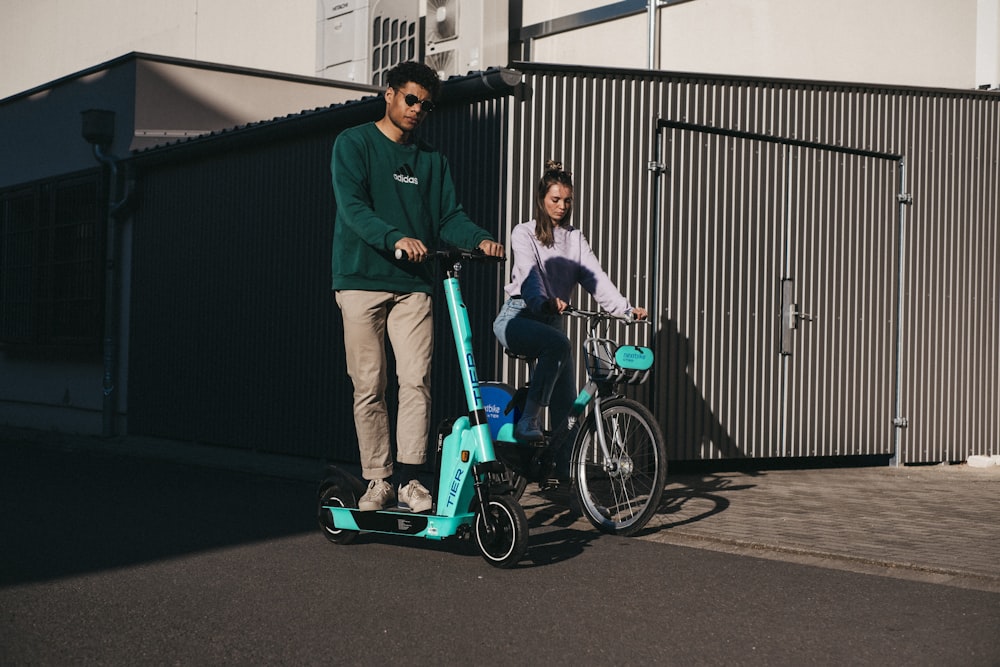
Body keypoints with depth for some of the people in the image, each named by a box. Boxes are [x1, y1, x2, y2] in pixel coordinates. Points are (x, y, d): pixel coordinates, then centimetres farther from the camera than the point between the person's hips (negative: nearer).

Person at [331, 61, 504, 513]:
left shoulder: (431, 161, 17)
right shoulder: (354, 144, 2)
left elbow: (449, 217, 10)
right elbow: (353, 205, -12)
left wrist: (480, 238, -12)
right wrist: (396, 238, -29)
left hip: (412, 284, 3)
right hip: (362, 280, -3)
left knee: (416, 380, -9)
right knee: (369, 386, 0)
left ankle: (410, 479, -5)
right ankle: (377, 480, 9)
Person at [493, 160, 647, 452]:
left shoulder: (575, 238, 15)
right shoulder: (524, 233, 0)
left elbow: (594, 276, 0)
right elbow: (530, 274, -20)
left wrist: (625, 307, -18)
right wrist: (544, 302, -41)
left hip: (551, 321, 5)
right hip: (518, 316, -5)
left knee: (566, 403, -3)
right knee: (558, 344, -36)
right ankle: (528, 421, -32)